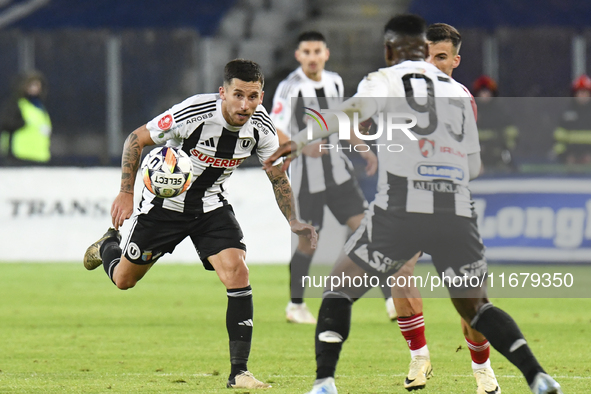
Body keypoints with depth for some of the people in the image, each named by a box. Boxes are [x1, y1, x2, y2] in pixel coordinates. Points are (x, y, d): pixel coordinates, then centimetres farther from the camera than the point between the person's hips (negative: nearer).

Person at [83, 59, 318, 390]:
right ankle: (109, 245, 51)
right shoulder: (194, 113, -31)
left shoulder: (261, 126, -18)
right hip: (165, 203, -2)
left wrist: (295, 222, -9)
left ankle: (239, 371, -14)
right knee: (124, 279, 12)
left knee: (237, 272, -20)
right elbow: (136, 139, -18)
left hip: (212, 207, 2)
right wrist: (126, 193, -20)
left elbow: (278, 176, 1)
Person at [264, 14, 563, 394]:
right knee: (476, 307, 18)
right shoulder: (459, 91, 21)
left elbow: (352, 112, -11)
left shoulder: (384, 80, 9)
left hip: (401, 209, -3)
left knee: (340, 288, 11)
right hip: (458, 212, 3)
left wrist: (298, 142, -13)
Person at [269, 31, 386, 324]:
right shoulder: (290, 88, -12)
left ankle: (392, 299, -4)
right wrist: (302, 146, -37)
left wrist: (364, 150, 23)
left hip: (338, 170, 5)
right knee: (308, 241, 0)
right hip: (307, 176, -5)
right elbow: (274, 132, -20)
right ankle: (295, 305, 18)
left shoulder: (335, 82, 8)